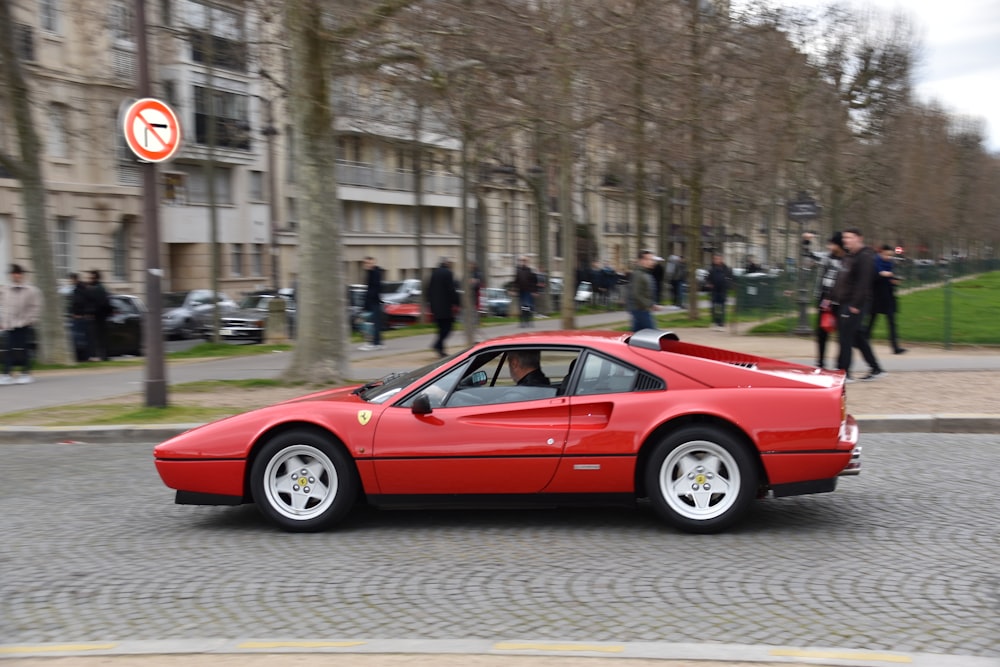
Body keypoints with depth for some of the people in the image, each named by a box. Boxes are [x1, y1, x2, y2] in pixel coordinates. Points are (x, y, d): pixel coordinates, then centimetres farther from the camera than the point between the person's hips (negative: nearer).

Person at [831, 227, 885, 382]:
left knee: (846, 337, -9)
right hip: (844, 303, 10)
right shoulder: (849, 256, 18)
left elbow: (863, 283, -19)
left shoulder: (865, 257, -11)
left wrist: (855, 304, -23)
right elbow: (840, 280, 23)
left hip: (855, 304, -10)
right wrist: (832, 298, 19)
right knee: (857, 337, 12)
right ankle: (876, 369, 18)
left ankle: (844, 372, -5)